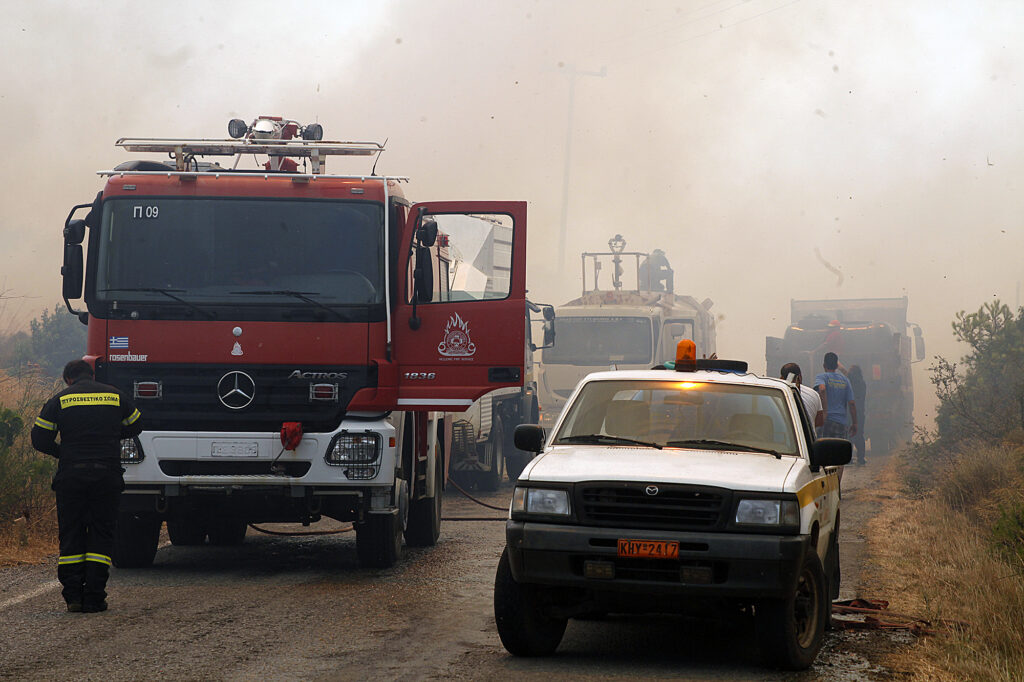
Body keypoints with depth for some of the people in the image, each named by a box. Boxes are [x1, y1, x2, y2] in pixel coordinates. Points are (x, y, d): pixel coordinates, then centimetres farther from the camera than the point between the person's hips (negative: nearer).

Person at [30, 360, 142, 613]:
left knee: (71, 536, 7)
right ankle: (94, 598, -2)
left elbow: (40, 439, 3)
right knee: (101, 535, 5)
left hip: (71, 476, -1)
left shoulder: (59, 400, 4)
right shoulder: (116, 396, 9)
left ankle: (73, 595, 0)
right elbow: (135, 428, 23)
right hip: (108, 475, 1)